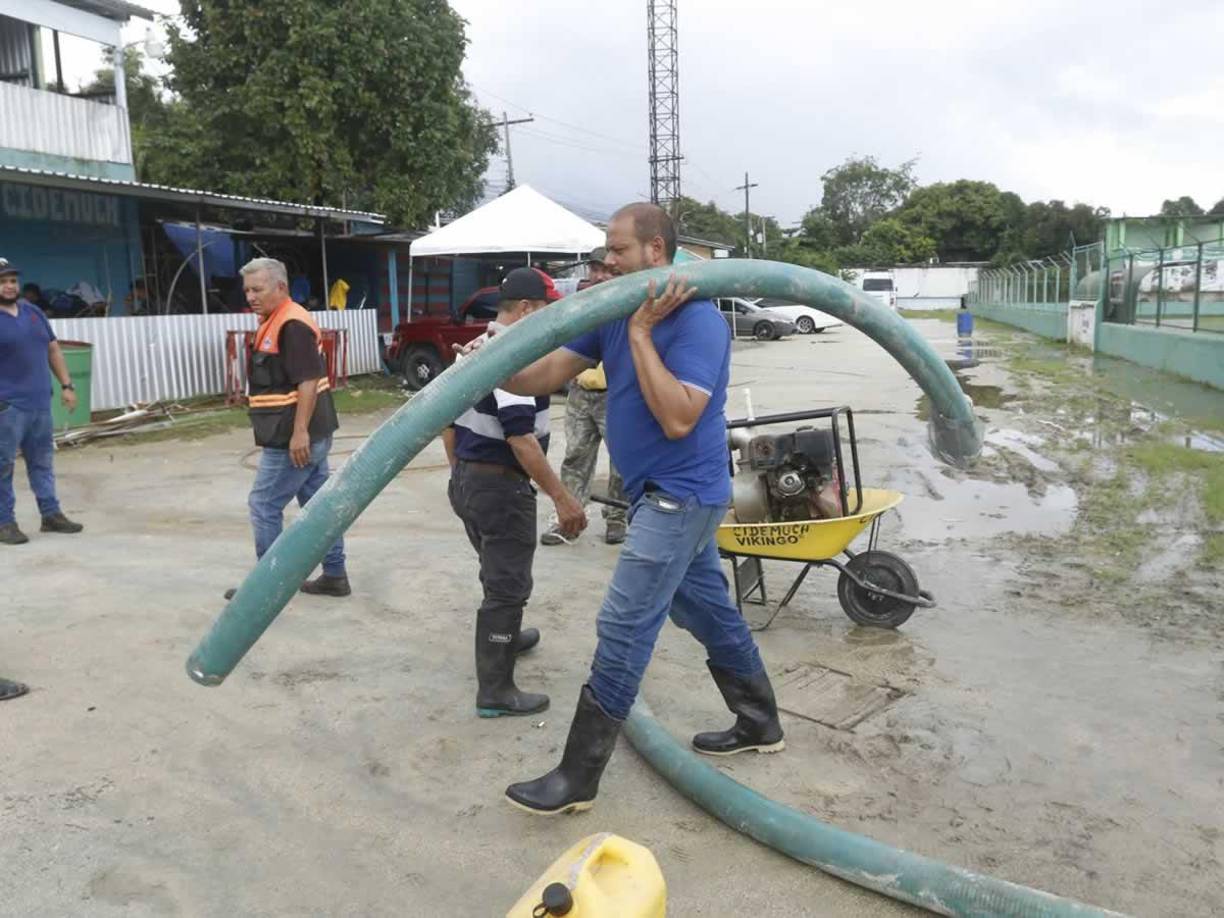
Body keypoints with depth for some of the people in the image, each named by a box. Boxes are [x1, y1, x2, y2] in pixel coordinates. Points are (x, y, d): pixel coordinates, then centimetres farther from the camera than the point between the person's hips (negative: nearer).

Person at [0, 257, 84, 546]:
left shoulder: (33, 311, 13)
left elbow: (53, 350, 19)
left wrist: (66, 385, 12)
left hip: (40, 403, 6)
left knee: (42, 463, 13)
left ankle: (51, 514, 21)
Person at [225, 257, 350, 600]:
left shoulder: (292, 325, -17)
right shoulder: (275, 322, 16)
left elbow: (308, 382, -23)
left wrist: (299, 433, -26)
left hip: (293, 438, -10)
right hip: (309, 434, 10)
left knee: (264, 505, -1)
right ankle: (334, 576, 19)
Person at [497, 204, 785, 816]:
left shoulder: (699, 321, -20)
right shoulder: (613, 313, 5)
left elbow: (677, 419, -29)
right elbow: (546, 375, -1)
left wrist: (641, 335, -26)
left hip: (681, 493, -9)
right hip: (667, 493, 9)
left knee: (623, 627, -7)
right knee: (709, 609, 20)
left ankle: (577, 778, 3)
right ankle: (759, 723, 38)